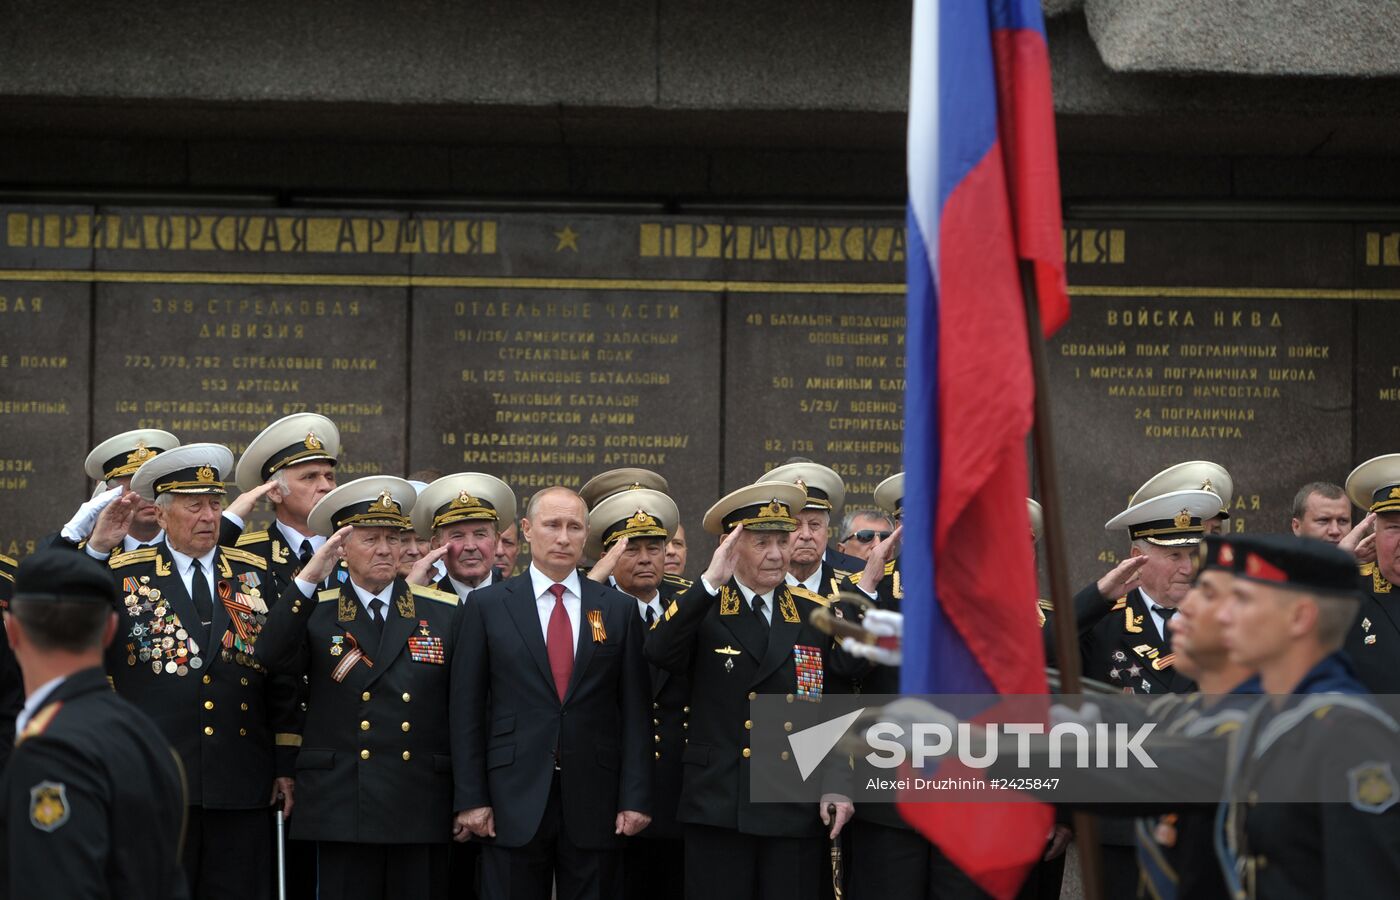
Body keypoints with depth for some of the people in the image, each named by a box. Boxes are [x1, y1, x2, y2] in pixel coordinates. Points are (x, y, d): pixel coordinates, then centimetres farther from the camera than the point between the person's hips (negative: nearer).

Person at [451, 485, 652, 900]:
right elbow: (466, 708, 2)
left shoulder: (619, 609, 8)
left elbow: (635, 709, 5)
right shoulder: (487, 606, 4)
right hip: (514, 801, -1)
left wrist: (636, 797, -2)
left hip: (595, 802, 1)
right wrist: (470, 798, -4)